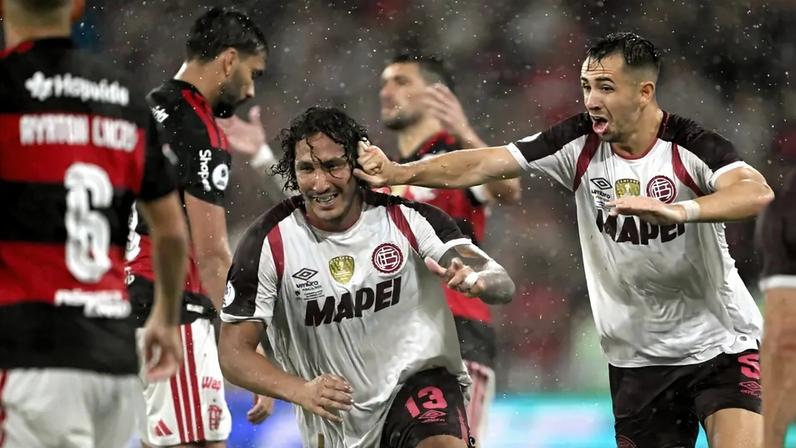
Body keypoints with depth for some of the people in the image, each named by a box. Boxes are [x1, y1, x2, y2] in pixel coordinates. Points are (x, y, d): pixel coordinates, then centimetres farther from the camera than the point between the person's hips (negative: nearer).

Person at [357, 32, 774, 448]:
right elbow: (482, 164, -8)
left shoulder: (690, 146, -15)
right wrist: (398, 172, -21)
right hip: (637, 360, 4)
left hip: (720, 346, -4)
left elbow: (757, 192, -34)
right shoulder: (579, 143, -4)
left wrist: (676, 210, -50)